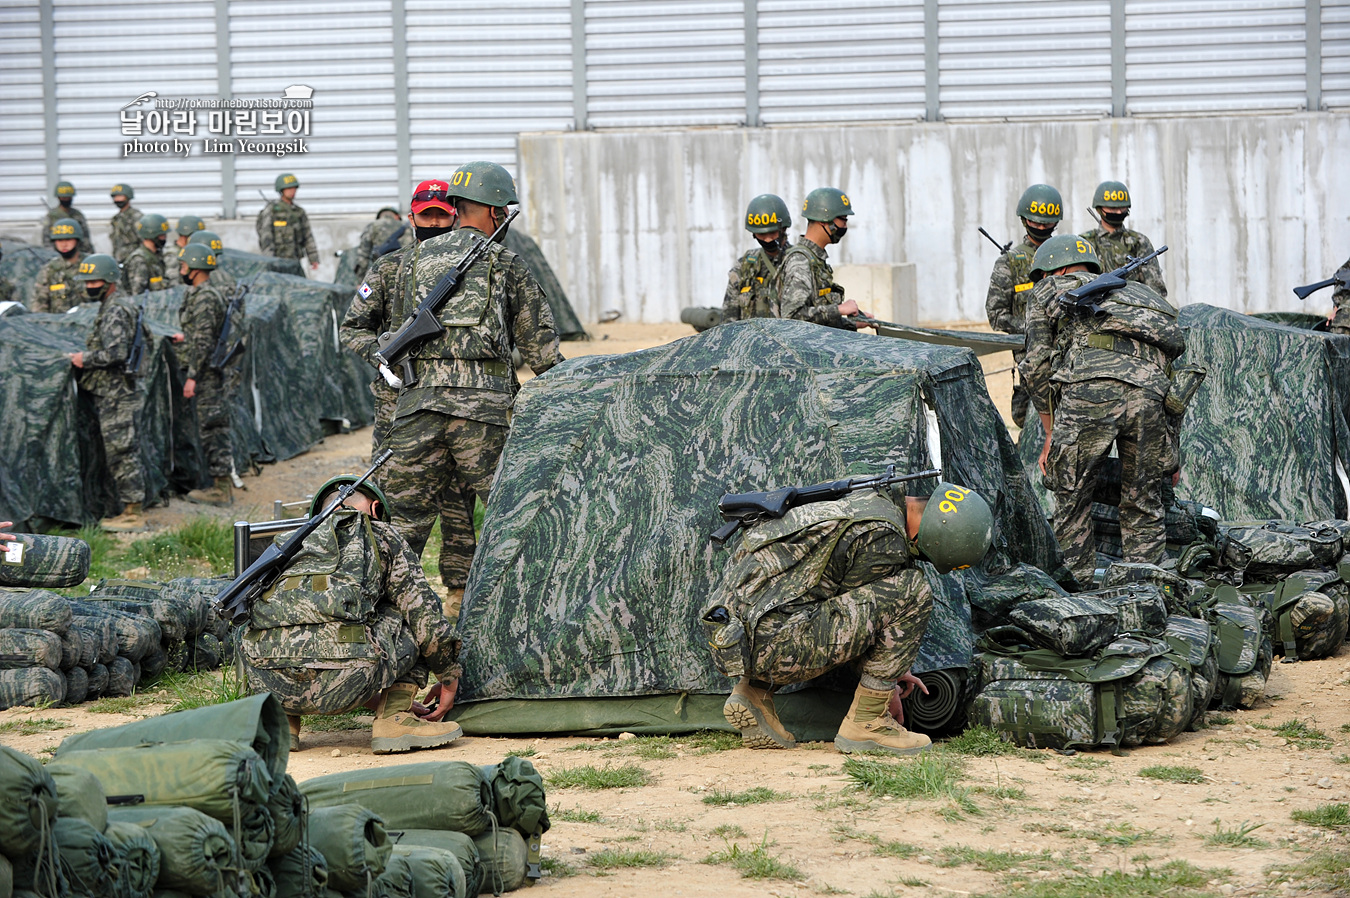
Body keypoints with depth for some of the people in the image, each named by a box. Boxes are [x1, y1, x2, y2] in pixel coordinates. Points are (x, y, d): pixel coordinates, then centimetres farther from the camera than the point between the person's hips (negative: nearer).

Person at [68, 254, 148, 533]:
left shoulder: (115, 313, -15)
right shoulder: (110, 309, 18)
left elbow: (117, 353, -25)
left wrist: (85, 359, -13)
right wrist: (86, 358, 17)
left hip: (115, 395, -11)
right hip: (111, 395, 11)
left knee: (122, 452, -8)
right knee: (124, 453, 12)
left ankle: (133, 514, -6)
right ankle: (130, 511, 16)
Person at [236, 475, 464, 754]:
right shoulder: (381, 535, 21)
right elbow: (425, 615, 16)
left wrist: (377, 702, 44)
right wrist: (450, 679, 33)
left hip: (267, 682, 5)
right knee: (411, 616, 24)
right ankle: (393, 720, 11)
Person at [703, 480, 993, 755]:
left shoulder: (868, 500, 19)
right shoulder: (885, 538, -11)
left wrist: (890, 672, 36)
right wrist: (887, 687, 17)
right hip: (773, 646, -9)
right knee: (912, 589, -9)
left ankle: (754, 691, 16)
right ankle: (864, 723, -2)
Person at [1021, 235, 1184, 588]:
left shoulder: (1049, 290, 26)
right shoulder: (1128, 289, 39)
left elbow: (1037, 369, 16)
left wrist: (1052, 435, 25)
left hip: (1088, 389, -4)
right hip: (1149, 390, 4)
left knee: (1071, 502, 11)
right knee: (1144, 506, 16)